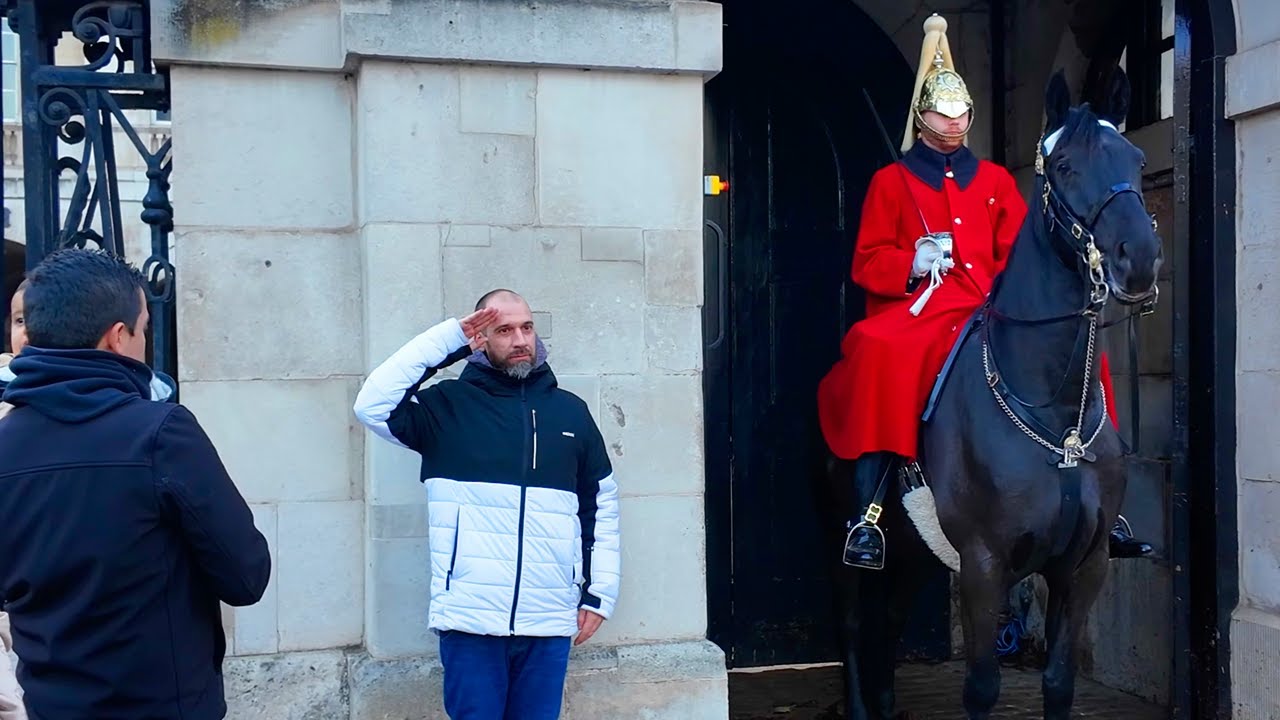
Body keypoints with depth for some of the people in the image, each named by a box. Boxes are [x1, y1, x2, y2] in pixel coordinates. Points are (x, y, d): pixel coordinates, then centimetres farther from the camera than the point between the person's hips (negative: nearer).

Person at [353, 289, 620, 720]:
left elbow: (601, 505, 13)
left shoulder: (570, 410, 10)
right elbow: (373, 406, -14)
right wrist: (447, 339, -11)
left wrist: (600, 593, 8)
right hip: (471, 619, -2)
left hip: (548, 621, 3)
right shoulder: (449, 404, 3)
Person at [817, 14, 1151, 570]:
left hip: (989, 312, 4)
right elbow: (867, 262, 4)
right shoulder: (891, 182, 10)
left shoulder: (995, 180, 20)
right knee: (879, 354, -36)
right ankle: (866, 515, -34)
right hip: (919, 314, -4)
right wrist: (911, 264, -15)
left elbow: (1018, 252, 14)